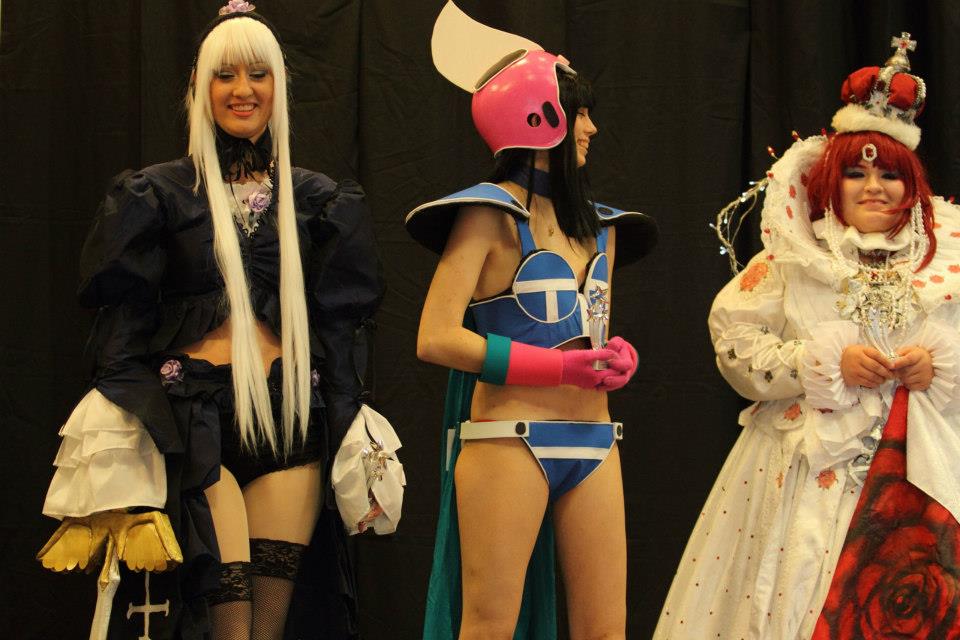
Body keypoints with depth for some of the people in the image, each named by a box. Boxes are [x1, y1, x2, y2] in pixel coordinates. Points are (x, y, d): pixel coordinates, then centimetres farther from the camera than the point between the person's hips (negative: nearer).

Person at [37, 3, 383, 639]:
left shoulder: (319, 200, 11)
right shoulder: (159, 195, 5)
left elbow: (342, 324, 11)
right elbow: (125, 322, 3)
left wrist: (351, 439, 3)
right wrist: (123, 438, -6)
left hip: (291, 420, 2)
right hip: (196, 421, -2)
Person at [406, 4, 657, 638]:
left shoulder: (599, 227, 17)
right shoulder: (489, 214, -3)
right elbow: (436, 339, -12)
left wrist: (618, 359, 0)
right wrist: (558, 367, -16)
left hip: (593, 439, 7)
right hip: (511, 439, -7)